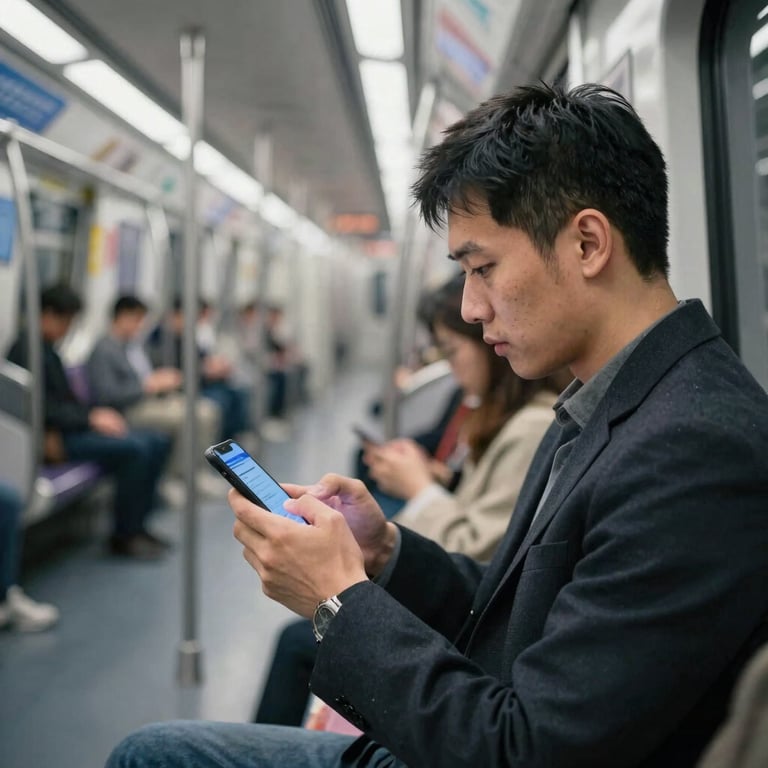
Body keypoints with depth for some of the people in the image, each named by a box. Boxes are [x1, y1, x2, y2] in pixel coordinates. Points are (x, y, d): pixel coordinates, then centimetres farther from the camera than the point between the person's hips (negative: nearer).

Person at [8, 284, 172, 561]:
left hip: (73, 426, 10)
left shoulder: (48, 349, 18)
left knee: (157, 442, -1)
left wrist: (96, 413, 3)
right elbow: (41, 409, -20)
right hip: (56, 437, -10)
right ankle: (123, 536, -13)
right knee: (135, 449, -26)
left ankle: (136, 524, 3)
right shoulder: (26, 351, -13)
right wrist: (90, 419, -20)